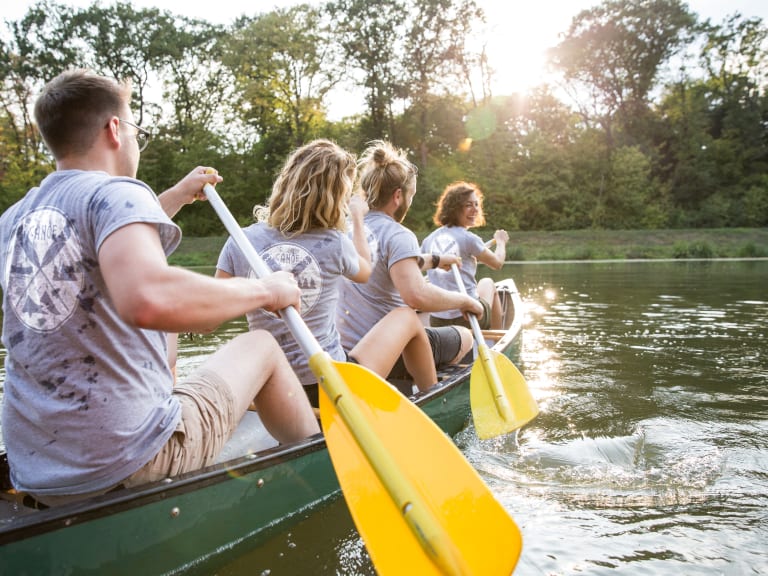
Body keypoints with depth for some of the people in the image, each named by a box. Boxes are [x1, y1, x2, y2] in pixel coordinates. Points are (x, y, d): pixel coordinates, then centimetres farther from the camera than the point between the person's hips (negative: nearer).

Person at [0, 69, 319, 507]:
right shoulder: (115, 192, -15)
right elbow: (148, 299, -37)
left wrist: (178, 195, 35)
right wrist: (264, 290, -23)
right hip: (127, 465, -8)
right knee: (262, 345, 13)